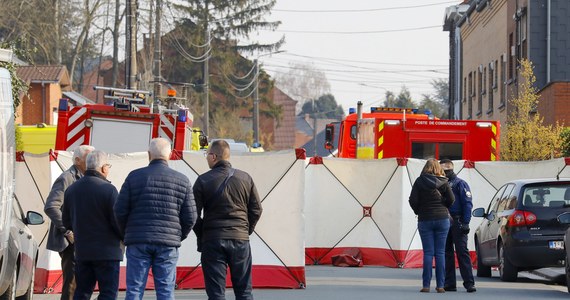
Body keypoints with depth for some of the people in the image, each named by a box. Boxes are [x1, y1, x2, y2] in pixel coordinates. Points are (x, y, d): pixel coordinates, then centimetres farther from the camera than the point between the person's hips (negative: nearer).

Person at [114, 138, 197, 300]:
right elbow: (190, 217, 4)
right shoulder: (182, 180, 4)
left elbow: (120, 210, 0)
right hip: (168, 244, 1)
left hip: (138, 243, -1)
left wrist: (127, 234, 16)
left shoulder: (135, 177, 0)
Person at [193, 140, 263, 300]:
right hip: (240, 240, 3)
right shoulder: (245, 178, 5)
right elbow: (256, 209, 6)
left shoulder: (203, 180, -4)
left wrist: (201, 235, 9)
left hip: (213, 240, -2)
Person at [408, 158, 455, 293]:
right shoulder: (443, 181, 0)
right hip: (442, 219, 1)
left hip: (425, 220, -1)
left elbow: (413, 200, -6)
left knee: (428, 253, 1)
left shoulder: (420, 181, -2)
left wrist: (418, 211, 11)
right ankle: (440, 285, 0)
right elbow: (451, 199, -4)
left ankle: (426, 285, -4)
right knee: (440, 253, 3)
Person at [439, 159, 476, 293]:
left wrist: (465, 223, -16)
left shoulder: (460, 184, -2)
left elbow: (467, 204, -8)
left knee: (462, 252, -9)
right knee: (447, 253, 7)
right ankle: (449, 283, 10)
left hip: (457, 224, -7)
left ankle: (469, 283, -11)